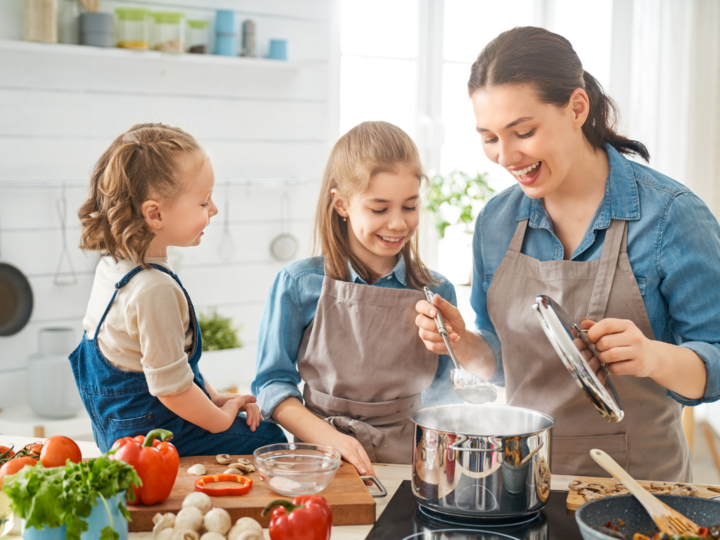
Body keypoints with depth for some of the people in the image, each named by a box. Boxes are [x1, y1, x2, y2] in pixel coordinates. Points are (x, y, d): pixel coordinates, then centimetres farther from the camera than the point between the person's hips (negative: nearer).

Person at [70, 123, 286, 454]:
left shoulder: (112, 265, 4)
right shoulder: (155, 290, -28)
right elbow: (171, 387, -25)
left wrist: (214, 398, 11)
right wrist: (221, 418, -8)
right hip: (157, 434, -10)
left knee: (266, 427, 17)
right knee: (271, 442, -5)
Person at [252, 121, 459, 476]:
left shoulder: (437, 293, 6)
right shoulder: (299, 284, 0)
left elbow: (438, 395, 12)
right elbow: (272, 383, 2)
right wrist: (330, 439, -11)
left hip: (408, 460, 2)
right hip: (324, 460, -2)